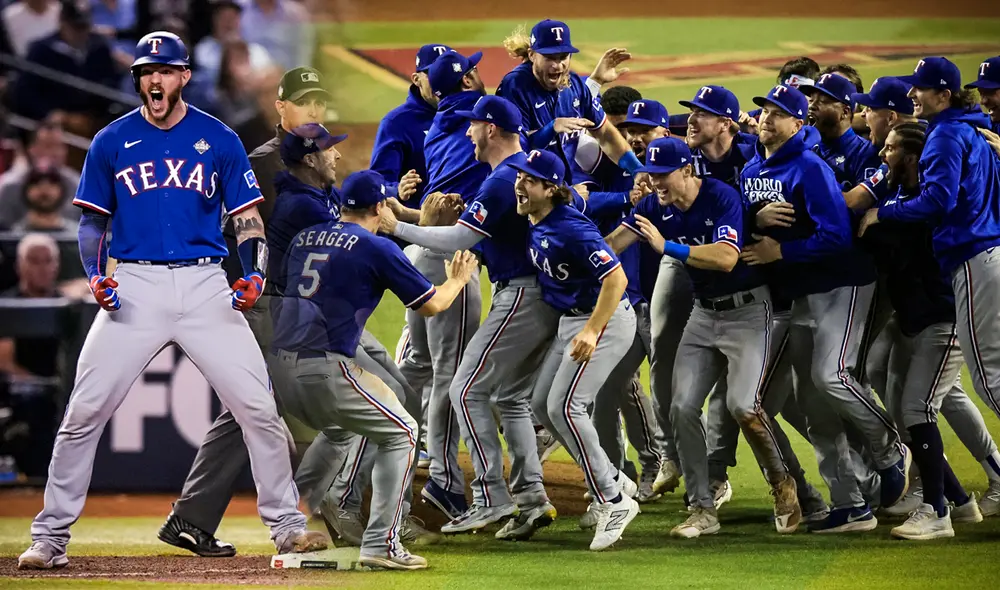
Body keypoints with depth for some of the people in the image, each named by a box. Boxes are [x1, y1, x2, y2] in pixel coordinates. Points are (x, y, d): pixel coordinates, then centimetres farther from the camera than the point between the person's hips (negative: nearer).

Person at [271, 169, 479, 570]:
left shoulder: (303, 238, 16)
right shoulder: (376, 247, -2)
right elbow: (431, 305, 3)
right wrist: (457, 280, 26)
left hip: (283, 368, 7)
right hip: (327, 368, -7)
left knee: (337, 431, 32)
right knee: (400, 432, 10)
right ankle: (380, 544, -1)